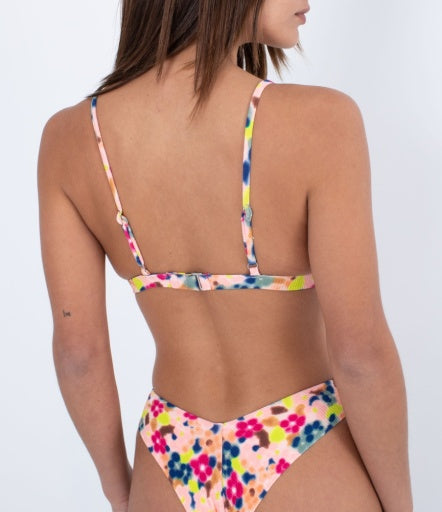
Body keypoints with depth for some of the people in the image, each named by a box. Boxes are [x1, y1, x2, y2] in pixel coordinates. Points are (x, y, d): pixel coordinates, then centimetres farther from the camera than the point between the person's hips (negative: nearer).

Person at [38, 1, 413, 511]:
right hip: (309, 467, -3)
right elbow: (359, 352, -21)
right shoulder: (318, 121, -24)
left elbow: (77, 348, -7)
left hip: (174, 468, 3)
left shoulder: (69, 137, -12)